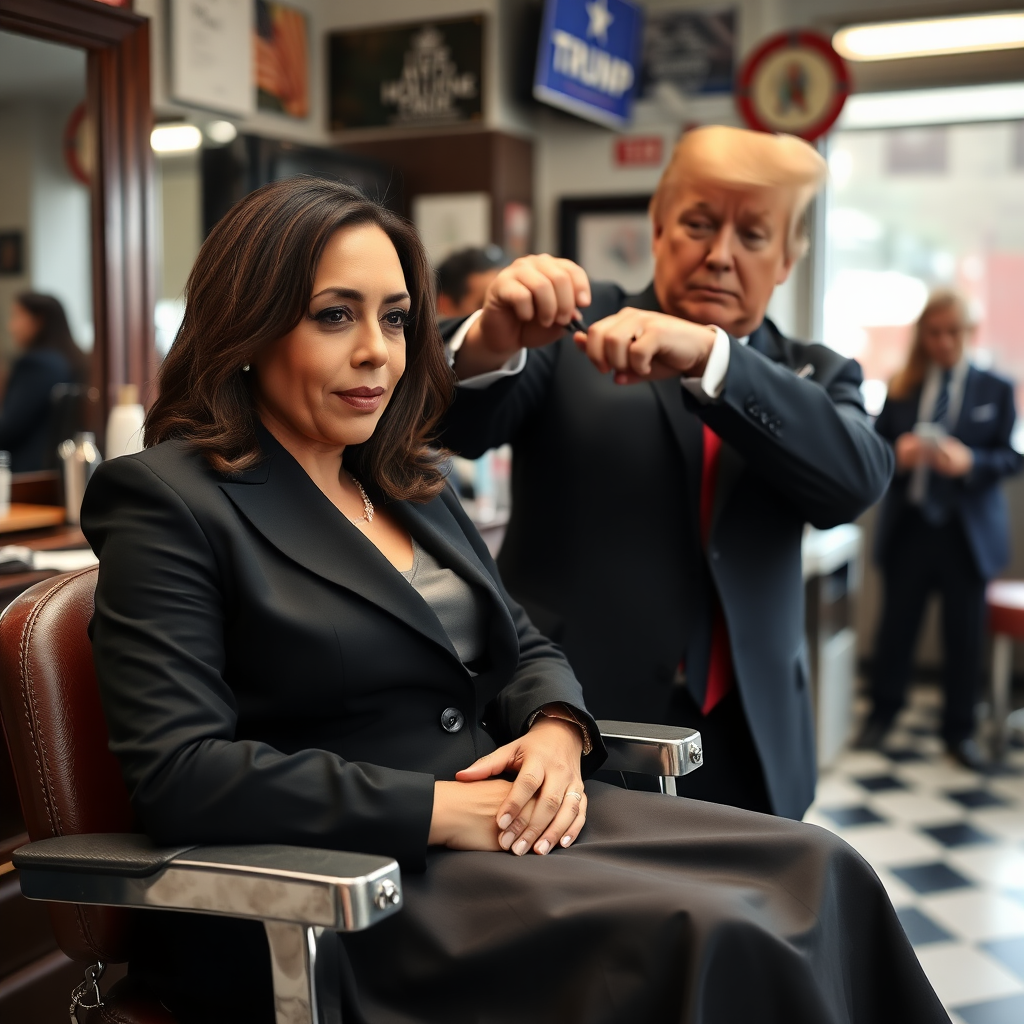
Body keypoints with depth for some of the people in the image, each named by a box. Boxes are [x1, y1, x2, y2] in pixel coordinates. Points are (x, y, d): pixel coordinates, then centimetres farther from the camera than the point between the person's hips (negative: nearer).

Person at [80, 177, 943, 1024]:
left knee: (815, 874, -10)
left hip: (510, 822, 8)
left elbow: (524, 647, 20)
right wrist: (437, 810, -19)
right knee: (706, 938, -26)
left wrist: (557, 731, -4)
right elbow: (181, 775, -18)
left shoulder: (412, 487, 16)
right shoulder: (164, 500, -8)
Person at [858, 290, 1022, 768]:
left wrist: (969, 462, -21)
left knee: (964, 635, 6)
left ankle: (959, 730, 21)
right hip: (908, 526, 1)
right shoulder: (901, 388, 4)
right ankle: (882, 714, 27)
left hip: (968, 531, 0)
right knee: (896, 624, 9)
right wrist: (898, 454, -19)